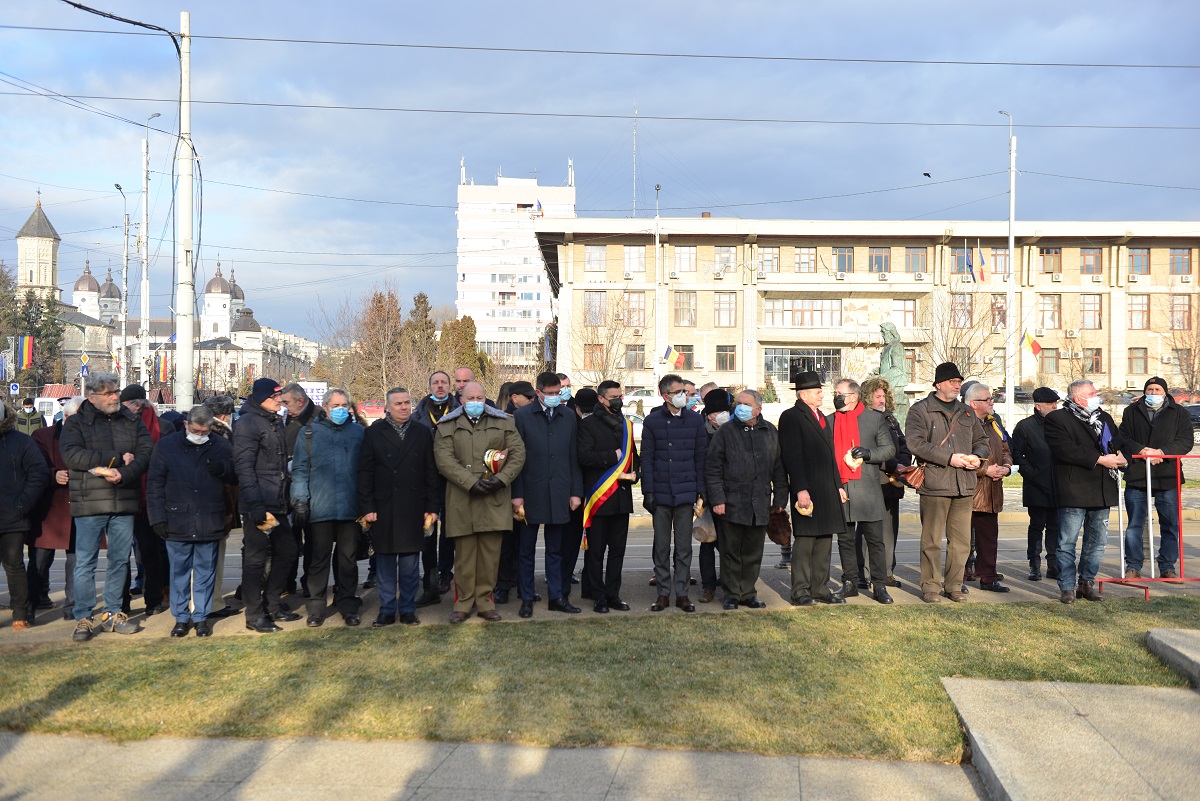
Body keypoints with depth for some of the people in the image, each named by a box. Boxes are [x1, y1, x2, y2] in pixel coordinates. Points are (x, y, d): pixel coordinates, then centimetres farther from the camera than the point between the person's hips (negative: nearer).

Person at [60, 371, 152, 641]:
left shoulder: (132, 420, 11)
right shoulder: (75, 423, 1)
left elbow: (146, 451, 0)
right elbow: (72, 454, -16)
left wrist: (124, 473, -18)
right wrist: (118, 458, -16)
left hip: (124, 502, 4)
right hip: (89, 504, -3)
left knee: (120, 560, 10)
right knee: (85, 563, 0)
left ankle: (113, 613, 22)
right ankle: (83, 619, 9)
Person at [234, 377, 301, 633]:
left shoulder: (276, 422, 16)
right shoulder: (248, 423, -11)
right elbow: (244, 467, -18)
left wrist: (287, 500, 15)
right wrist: (256, 506, -23)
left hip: (278, 504, 9)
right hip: (259, 505, -9)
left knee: (287, 552, 13)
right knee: (255, 558, -1)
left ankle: (272, 604, 27)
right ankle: (255, 615, 9)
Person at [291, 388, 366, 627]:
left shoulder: (358, 432, 9)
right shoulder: (309, 432, 7)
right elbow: (300, 469, 4)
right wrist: (300, 500, -5)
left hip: (350, 508, 1)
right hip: (320, 508, -1)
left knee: (348, 558, 7)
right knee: (319, 558, 4)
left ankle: (348, 606, 17)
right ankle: (316, 608, 13)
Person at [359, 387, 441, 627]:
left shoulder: (423, 432, 7)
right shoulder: (374, 432, 3)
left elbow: (432, 473, 5)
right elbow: (365, 472, 1)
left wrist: (433, 507, 0)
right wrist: (367, 507, -5)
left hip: (414, 509, 1)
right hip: (383, 509, -1)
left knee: (410, 565, 5)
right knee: (385, 563, 5)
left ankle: (408, 609, 15)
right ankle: (387, 610, 14)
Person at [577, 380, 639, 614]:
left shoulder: (626, 425, 16)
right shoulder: (589, 424, -3)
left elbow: (634, 456, 21)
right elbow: (584, 456, -15)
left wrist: (633, 474, 1)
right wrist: (614, 456, -14)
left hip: (622, 495, 5)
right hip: (598, 496, -5)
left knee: (618, 549, 8)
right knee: (595, 549, 1)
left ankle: (613, 594, 16)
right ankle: (598, 596, 9)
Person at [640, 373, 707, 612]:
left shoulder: (695, 420, 5)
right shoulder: (653, 421, 1)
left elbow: (700, 457, 8)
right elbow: (647, 458, 2)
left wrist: (701, 490, 3)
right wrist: (648, 491, -4)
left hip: (686, 493, 1)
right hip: (661, 493, -1)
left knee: (684, 547, 5)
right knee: (661, 546, 5)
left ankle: (682, 593, 13)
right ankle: (663, 594, 14)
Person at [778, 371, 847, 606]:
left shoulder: (822, 418, 20)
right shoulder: (791, 417, -7)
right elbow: (792, 456, -14)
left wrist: (839, 485, 18)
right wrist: (801, 489, -20)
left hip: (827, 490, 8)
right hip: (807, 491, -8)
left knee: (824, 540, 9)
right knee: (804, 540, -3)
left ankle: (820, 588, 16)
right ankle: (800, 590, 4)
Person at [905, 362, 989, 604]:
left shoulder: (966, 412, 18)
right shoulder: (920, 410, -1)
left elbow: (981, 440, 27)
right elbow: (916, 443, -12)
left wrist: (977, 457, 4)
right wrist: (949, 458, -16)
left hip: (964, 485, 5)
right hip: (934, 483, -5)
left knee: (961, 540, 7)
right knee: (932, 540, -1)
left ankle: (954, 585, 17)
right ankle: (930, 586, 8)